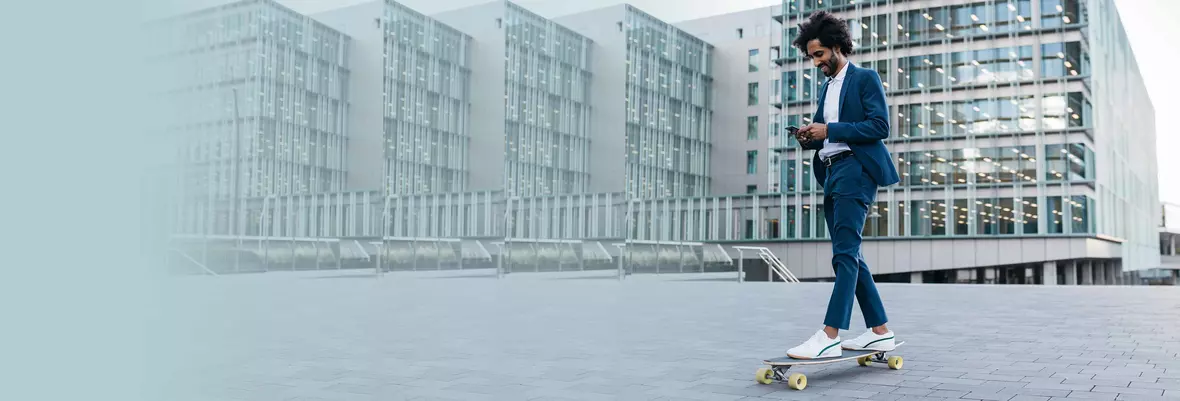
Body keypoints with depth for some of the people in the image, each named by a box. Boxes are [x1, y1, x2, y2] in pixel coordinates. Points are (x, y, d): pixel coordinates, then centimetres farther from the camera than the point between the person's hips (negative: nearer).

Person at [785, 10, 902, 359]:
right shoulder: (827, 87, 23)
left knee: (845, 252, -17)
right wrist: (809, 137, 3)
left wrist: (829, 130, -15)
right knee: (848, 256, 7)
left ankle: (830, 335, -23)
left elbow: (880, 126, -11)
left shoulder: (865, 79, 0)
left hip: (856, 169, -9)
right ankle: (879, 332, 13)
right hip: (831, 173, 9)